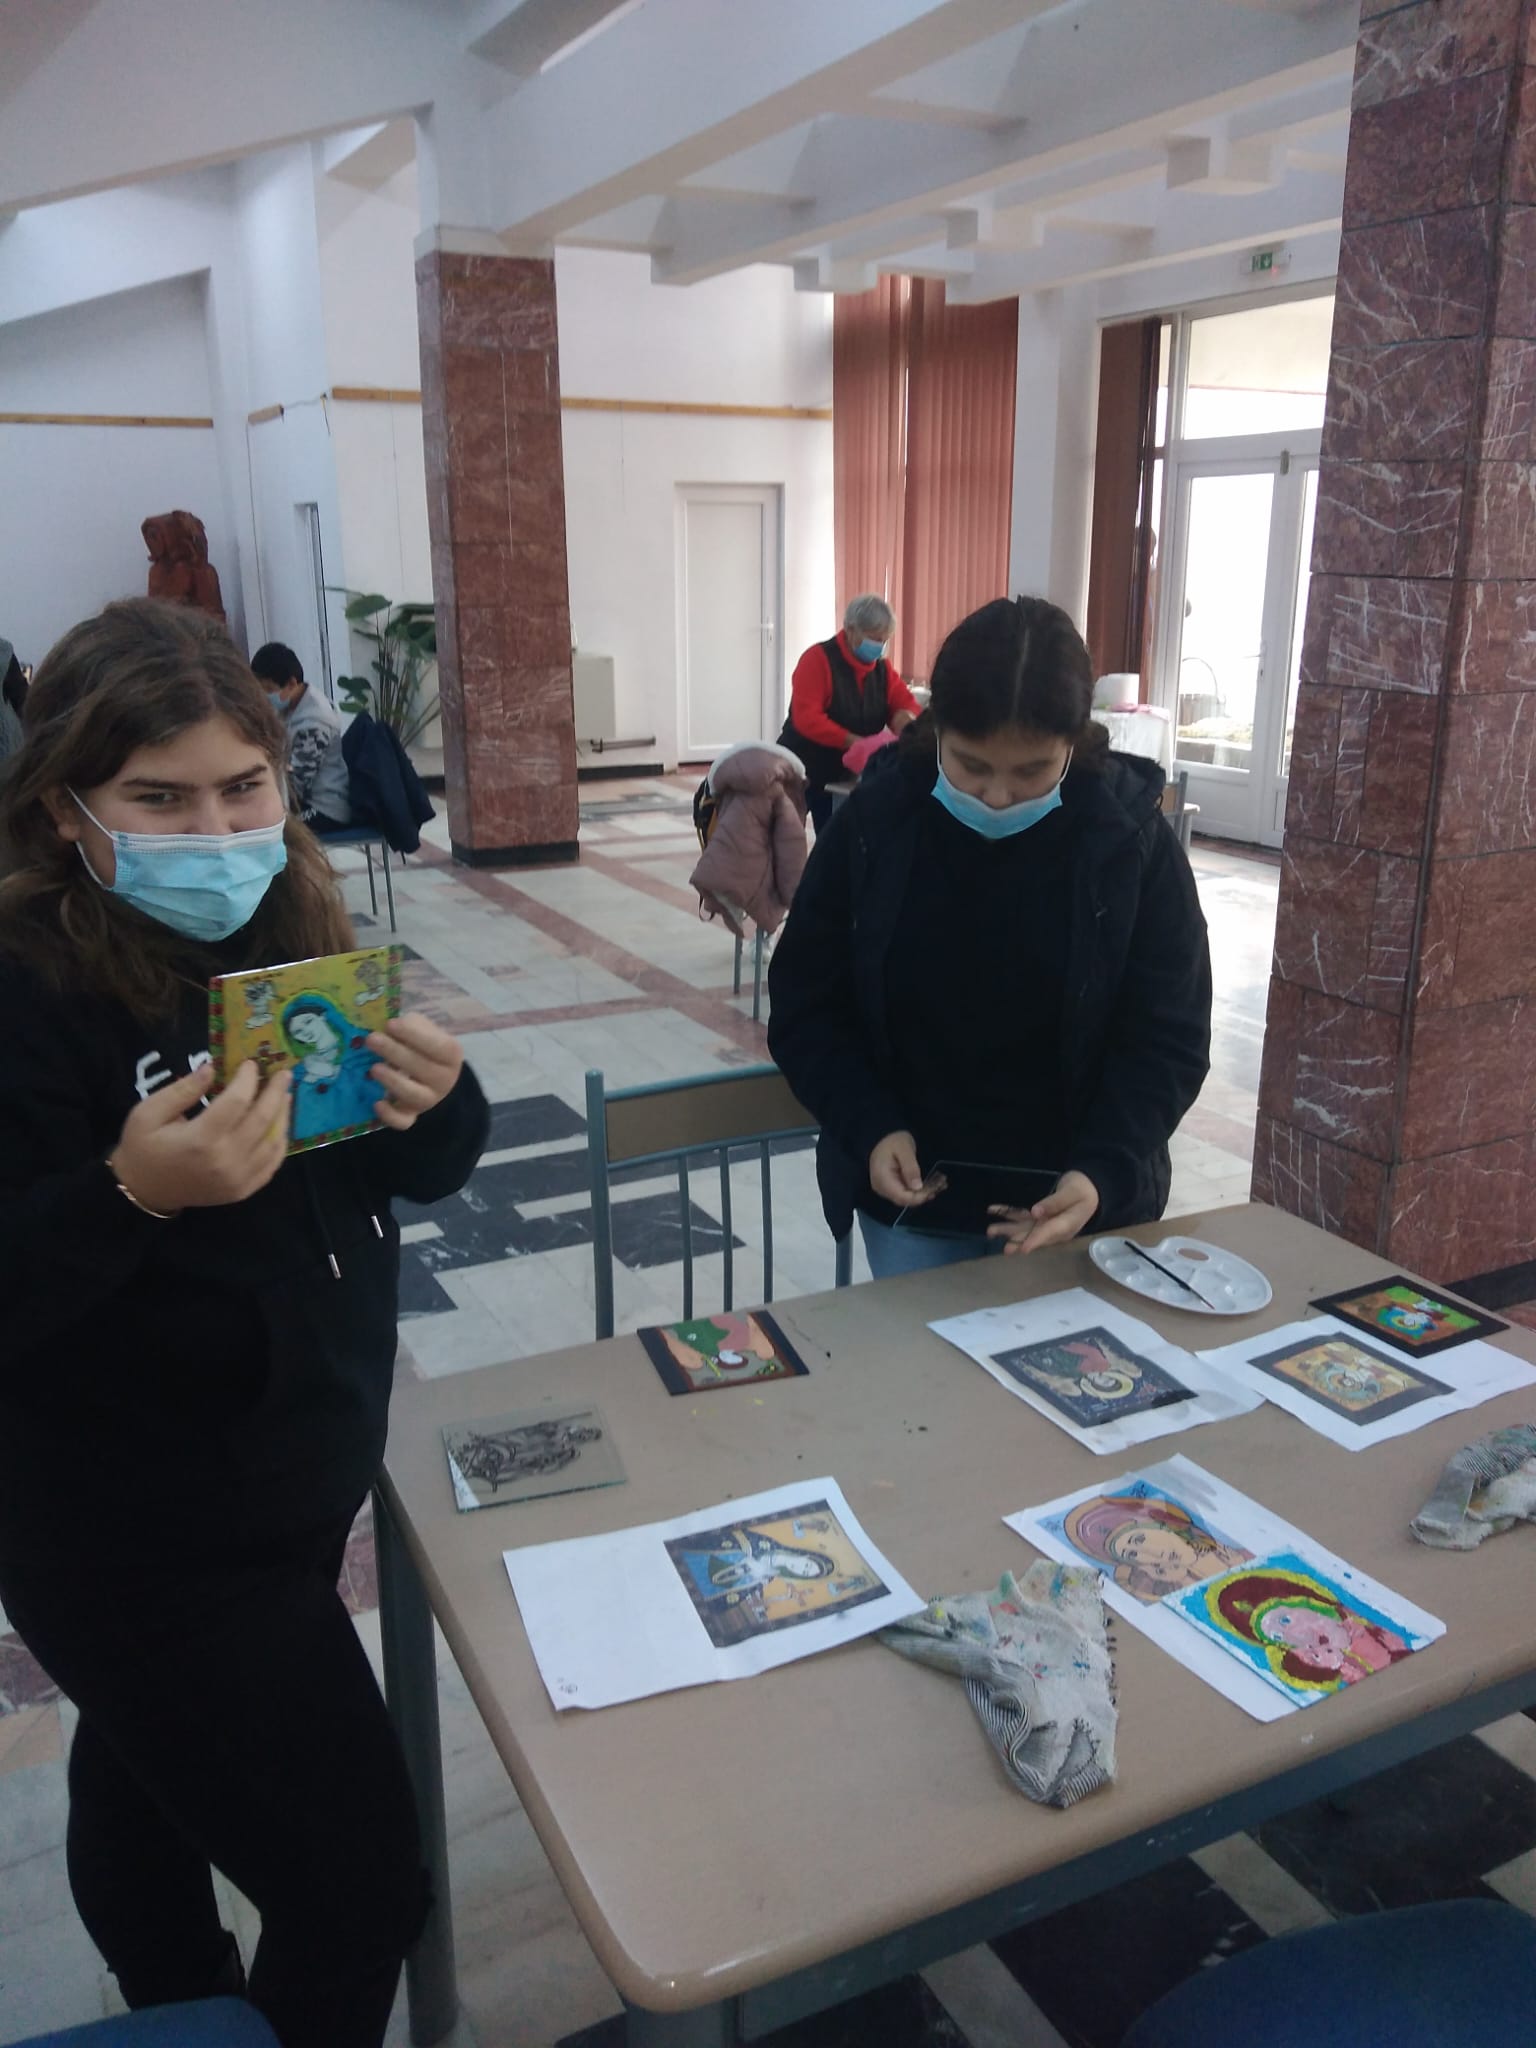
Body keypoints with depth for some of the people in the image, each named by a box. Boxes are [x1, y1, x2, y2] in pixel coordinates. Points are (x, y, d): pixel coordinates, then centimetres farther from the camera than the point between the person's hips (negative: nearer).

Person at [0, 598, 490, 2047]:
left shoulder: (290, 932, -2)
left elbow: (416, 1176, 3)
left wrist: (432, 1103, -18)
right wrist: (134, 1194, -41)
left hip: (303, 1481, 7)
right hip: (145, 1543, -7)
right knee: (362, 1886, 3)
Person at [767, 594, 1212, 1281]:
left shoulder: (1132, 841, -12)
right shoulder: (873, 826, -10)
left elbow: (1168, 1037, -8)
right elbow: (806, 1009, -2)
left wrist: (1102, 1173, -24)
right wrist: (871, 1128, -17)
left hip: (1080, 1202, 0)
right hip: (911, 1198, 1)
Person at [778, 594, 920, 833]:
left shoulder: (882, 668, 5)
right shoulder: (818, 659, -16)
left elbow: (906, 702, 7)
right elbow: (806, 718, -24)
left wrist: (905, 715, -20)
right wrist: (853, 741, -33)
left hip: (845, 775, 6)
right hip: (802, 772, -6)